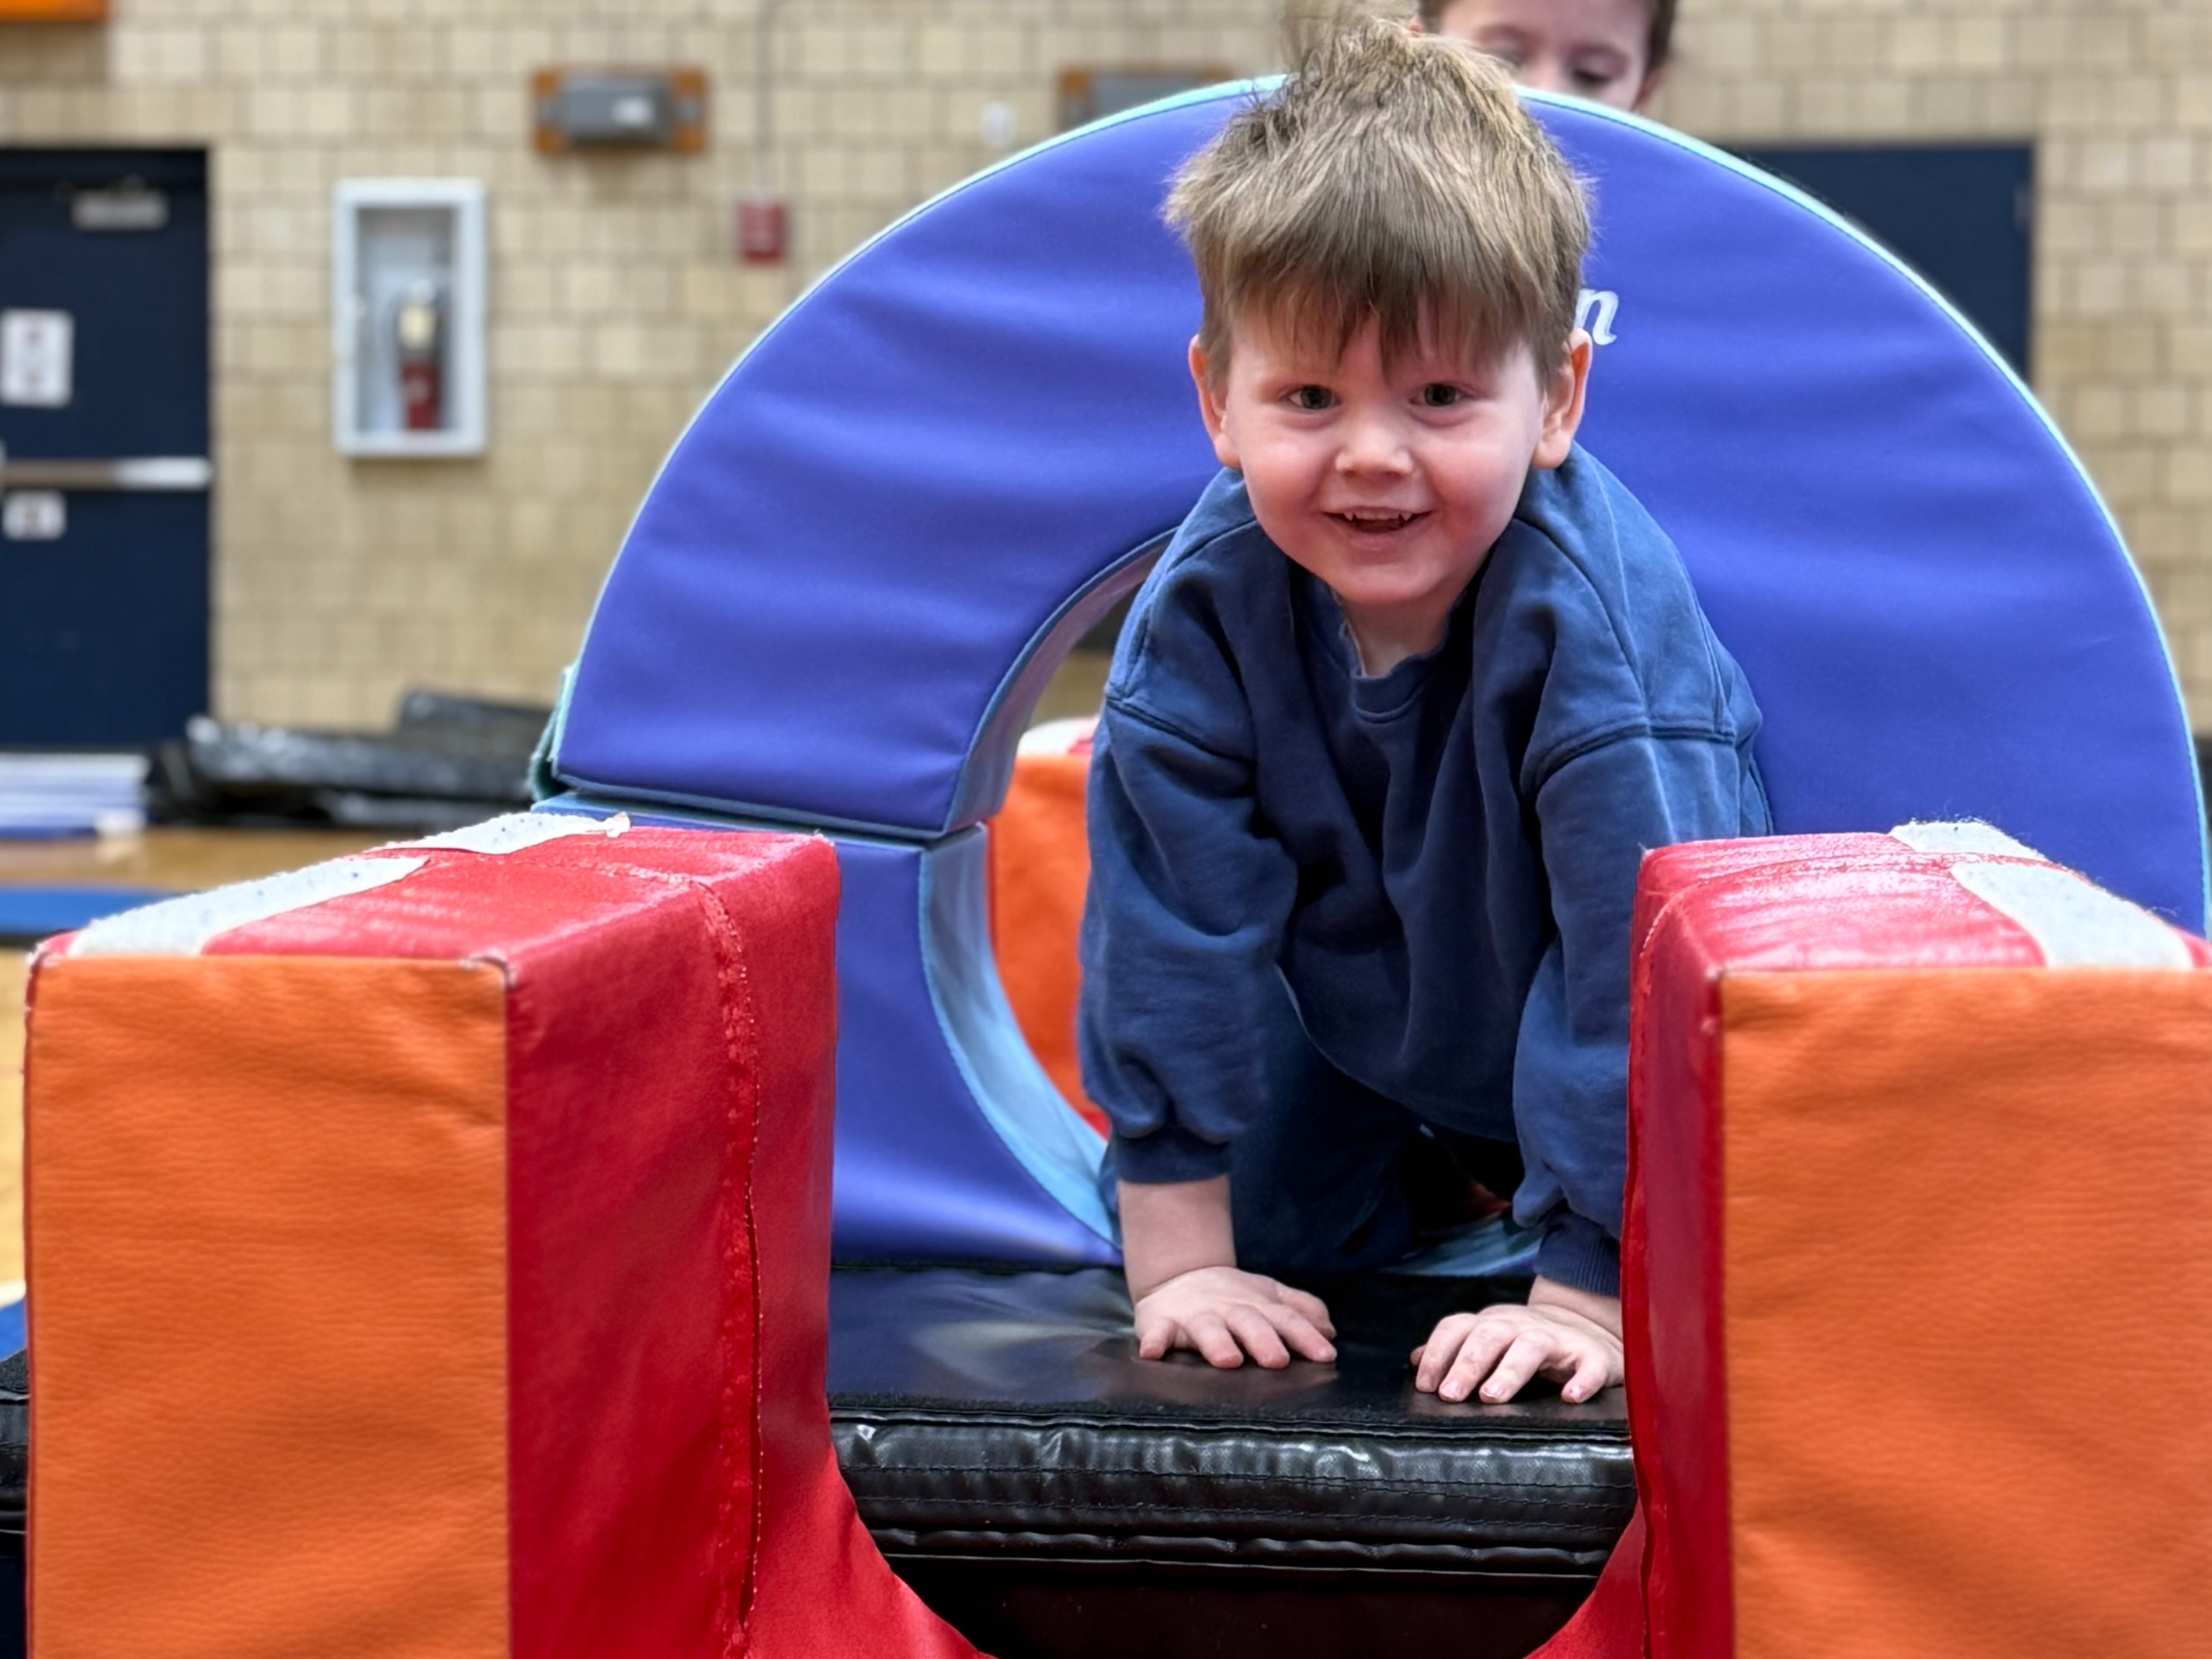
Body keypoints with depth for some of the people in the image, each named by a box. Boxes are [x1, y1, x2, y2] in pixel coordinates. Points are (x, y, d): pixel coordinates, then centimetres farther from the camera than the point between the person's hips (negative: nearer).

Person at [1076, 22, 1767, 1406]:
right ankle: (1425, 1161, 31)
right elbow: (1171, 925, -22)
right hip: (1358, 1008, 3)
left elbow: (1637, 948, -38)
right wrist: (1181, 1256, -22)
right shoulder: (1207, 601, -27)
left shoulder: (1599, 606, -39)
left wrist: (1589, 1292, -38)